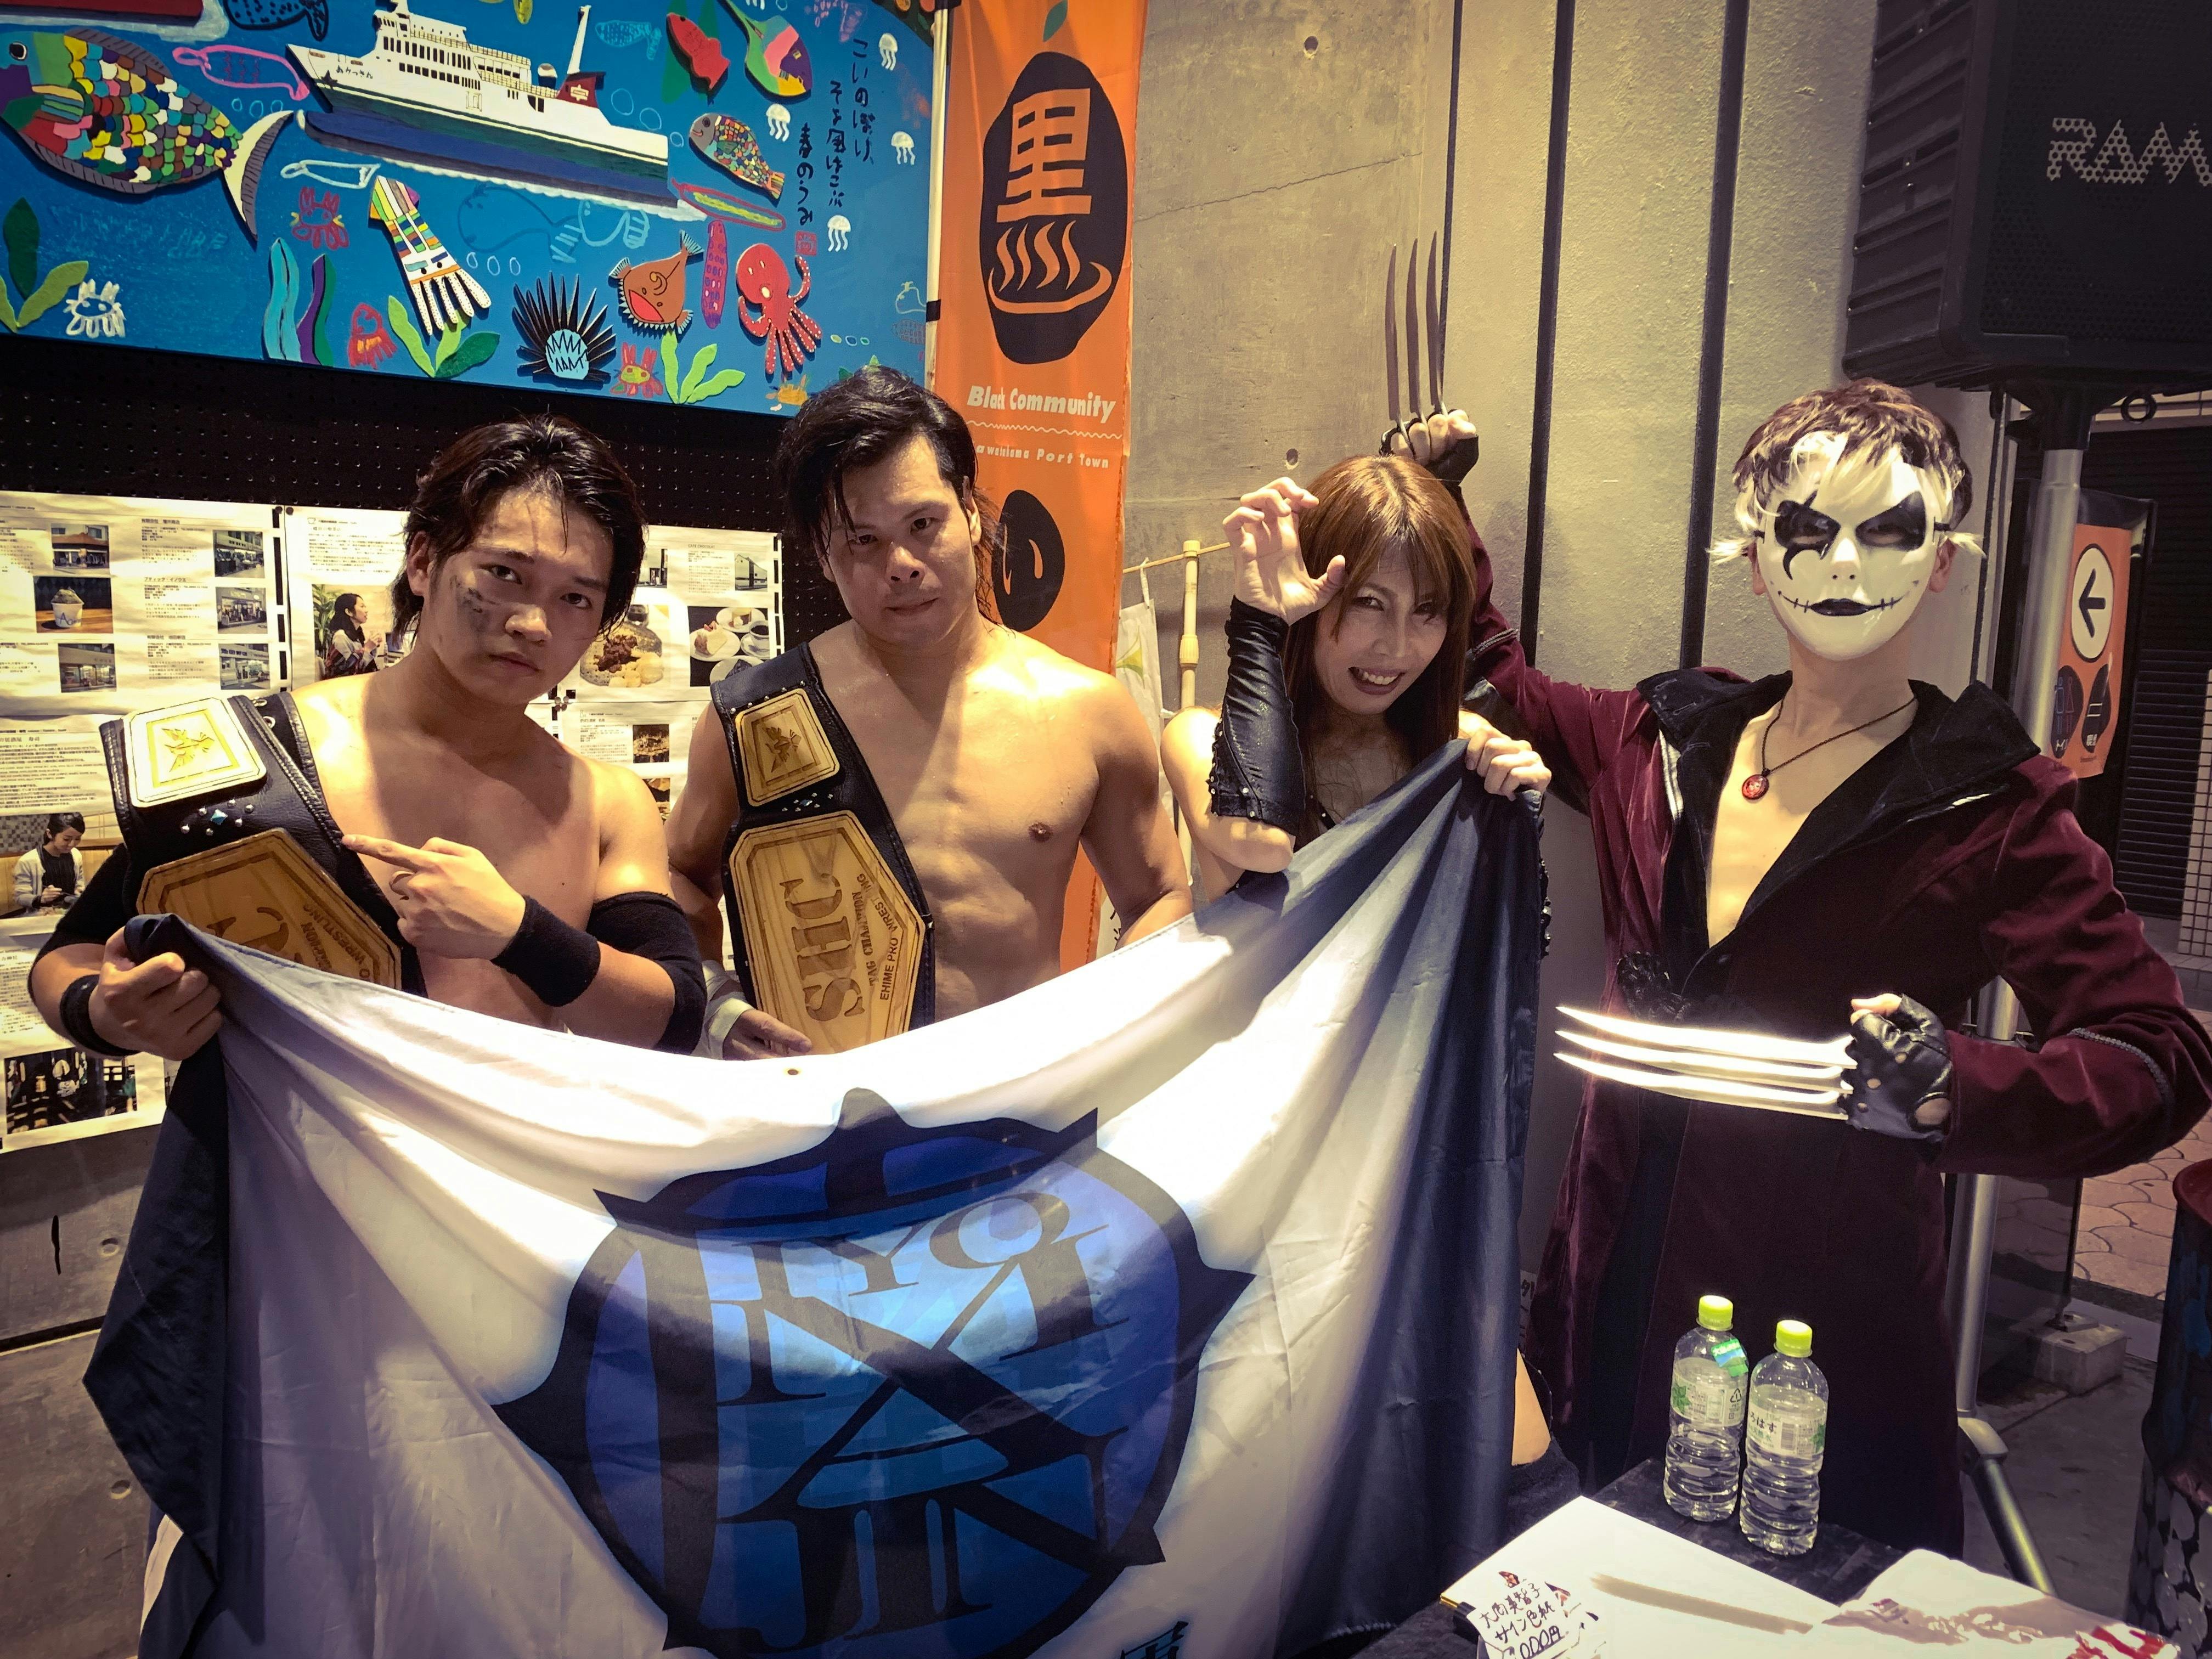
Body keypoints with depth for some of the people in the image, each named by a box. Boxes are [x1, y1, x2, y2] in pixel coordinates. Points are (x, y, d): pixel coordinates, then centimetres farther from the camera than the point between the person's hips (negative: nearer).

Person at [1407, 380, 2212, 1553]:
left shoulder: (1991, 809, -8)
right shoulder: (1669, 739, 2)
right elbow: (1501, 690, 20)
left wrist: (1950, 1084, -29)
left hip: (1826, 1325, -3)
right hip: (1624, 1287, 4)